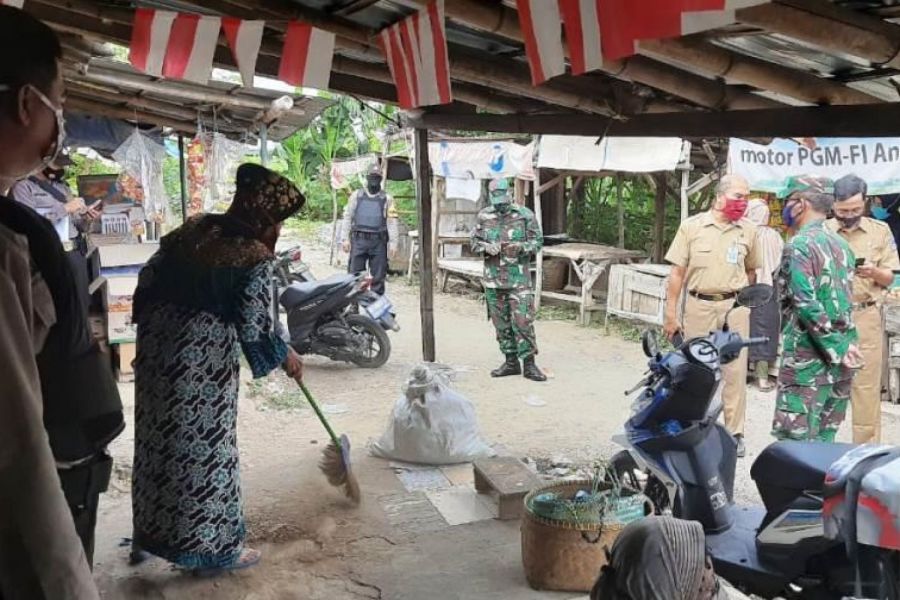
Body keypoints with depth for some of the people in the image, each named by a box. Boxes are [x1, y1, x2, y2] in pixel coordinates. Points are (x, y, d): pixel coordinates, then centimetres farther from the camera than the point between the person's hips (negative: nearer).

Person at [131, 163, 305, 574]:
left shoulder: (193, 228, 6)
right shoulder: (256, 259, -14)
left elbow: (148, 276, 11)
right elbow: (254, 329, -13)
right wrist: (285, 357, 4)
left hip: (157, 343, 7)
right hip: (204, 361, -7)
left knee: (158, 440, 19)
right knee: (203, 448, 6)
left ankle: (149, 535, 34)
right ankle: (213, 548, 20)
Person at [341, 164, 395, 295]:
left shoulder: (386, 199, 9)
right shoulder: (357, 196, 10)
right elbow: (348, 217, 9)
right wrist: (345, 239, 1)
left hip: (378, 241, 0)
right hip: (358, 240, 0)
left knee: (378, 277, 3)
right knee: (355, 274, 2)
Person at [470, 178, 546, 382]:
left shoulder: (525, 215, -3)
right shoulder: (484, 216, 5)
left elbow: (537, 242, 0)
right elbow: (474, 241, 11)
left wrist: (521, 247, -20)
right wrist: (486, 247, -11)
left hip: (519, 278, -4)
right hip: (493, 279, 4)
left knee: (523, 321, -7)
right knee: (501, 322, 9)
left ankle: (529, 364, 2)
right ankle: (511, 361, 21)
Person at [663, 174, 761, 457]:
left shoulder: (748, 230, 3)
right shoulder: (692, 226, -2)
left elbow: (751, 270, 15)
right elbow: (677, 272, -1)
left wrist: (742, 300, 10)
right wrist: (671, 314, -4)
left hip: (734, 307, 1)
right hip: (699, 306, -1)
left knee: (735, 372, 2)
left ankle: (734, 432, 12)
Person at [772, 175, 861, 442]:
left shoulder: (799, 245, -12)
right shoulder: (841, 243, 14)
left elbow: (806, 305, -21)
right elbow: (846, 299, 19)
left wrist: (835, 349, -16)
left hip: (807, 357, -8)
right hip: (840, 360, 8)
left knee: (796, 441, -5)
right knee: (824, 438, 14)